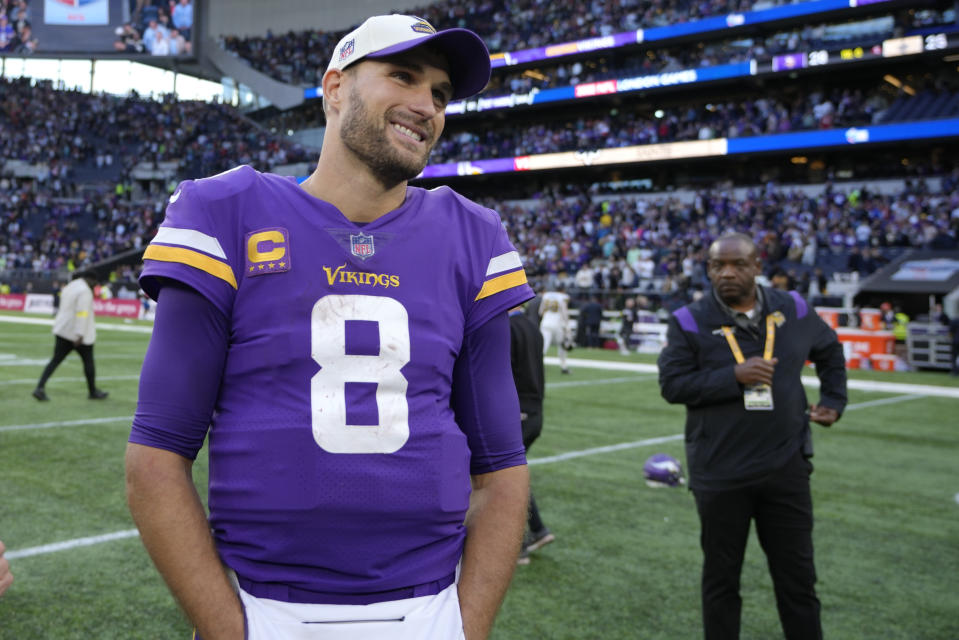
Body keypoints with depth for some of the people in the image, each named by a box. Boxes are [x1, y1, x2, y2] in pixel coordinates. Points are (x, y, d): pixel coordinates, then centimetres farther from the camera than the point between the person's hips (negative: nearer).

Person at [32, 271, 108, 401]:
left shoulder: (68, 287, 14)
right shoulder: (85, 291, -15)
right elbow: (82, 313, -23)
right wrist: (80, 335, -26)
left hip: (63, 330, 8)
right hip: (79, 333, -8)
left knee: (56, 360, 4)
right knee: (88, 361, 8)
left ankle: (40, 387, -9)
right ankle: (93, 392, 20)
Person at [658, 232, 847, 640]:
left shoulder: (793, 311, 2)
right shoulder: (690, 321, -7)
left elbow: (830, 351, 21)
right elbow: (672, 384, -12)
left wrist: (833, 400, 13)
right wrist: (734, 376, -21)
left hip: (785, 468, 2)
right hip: (720, 473, -2)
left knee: (797, 576, 12)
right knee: (721, 576, 12)